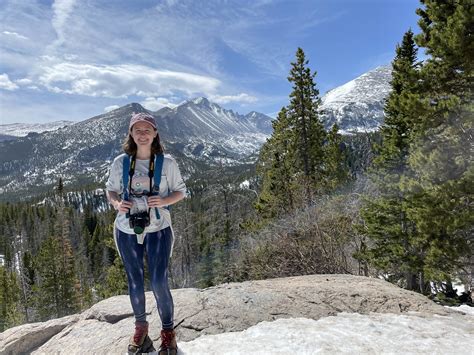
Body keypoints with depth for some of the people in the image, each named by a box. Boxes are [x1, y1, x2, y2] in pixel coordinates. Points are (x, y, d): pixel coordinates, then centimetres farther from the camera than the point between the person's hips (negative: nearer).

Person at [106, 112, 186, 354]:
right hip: (126, 230, 2)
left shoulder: (167, 163, -6)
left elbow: (180, 191, 3)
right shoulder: (120, 162, -2)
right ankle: (140, 326, 37)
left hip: (158, 230, -2)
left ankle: (168, 331, 21)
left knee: (159, 283, -3)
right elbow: (111, 189, 9)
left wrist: (163, 201, -17)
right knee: (135, 282, 14)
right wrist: (117, 204, -13)